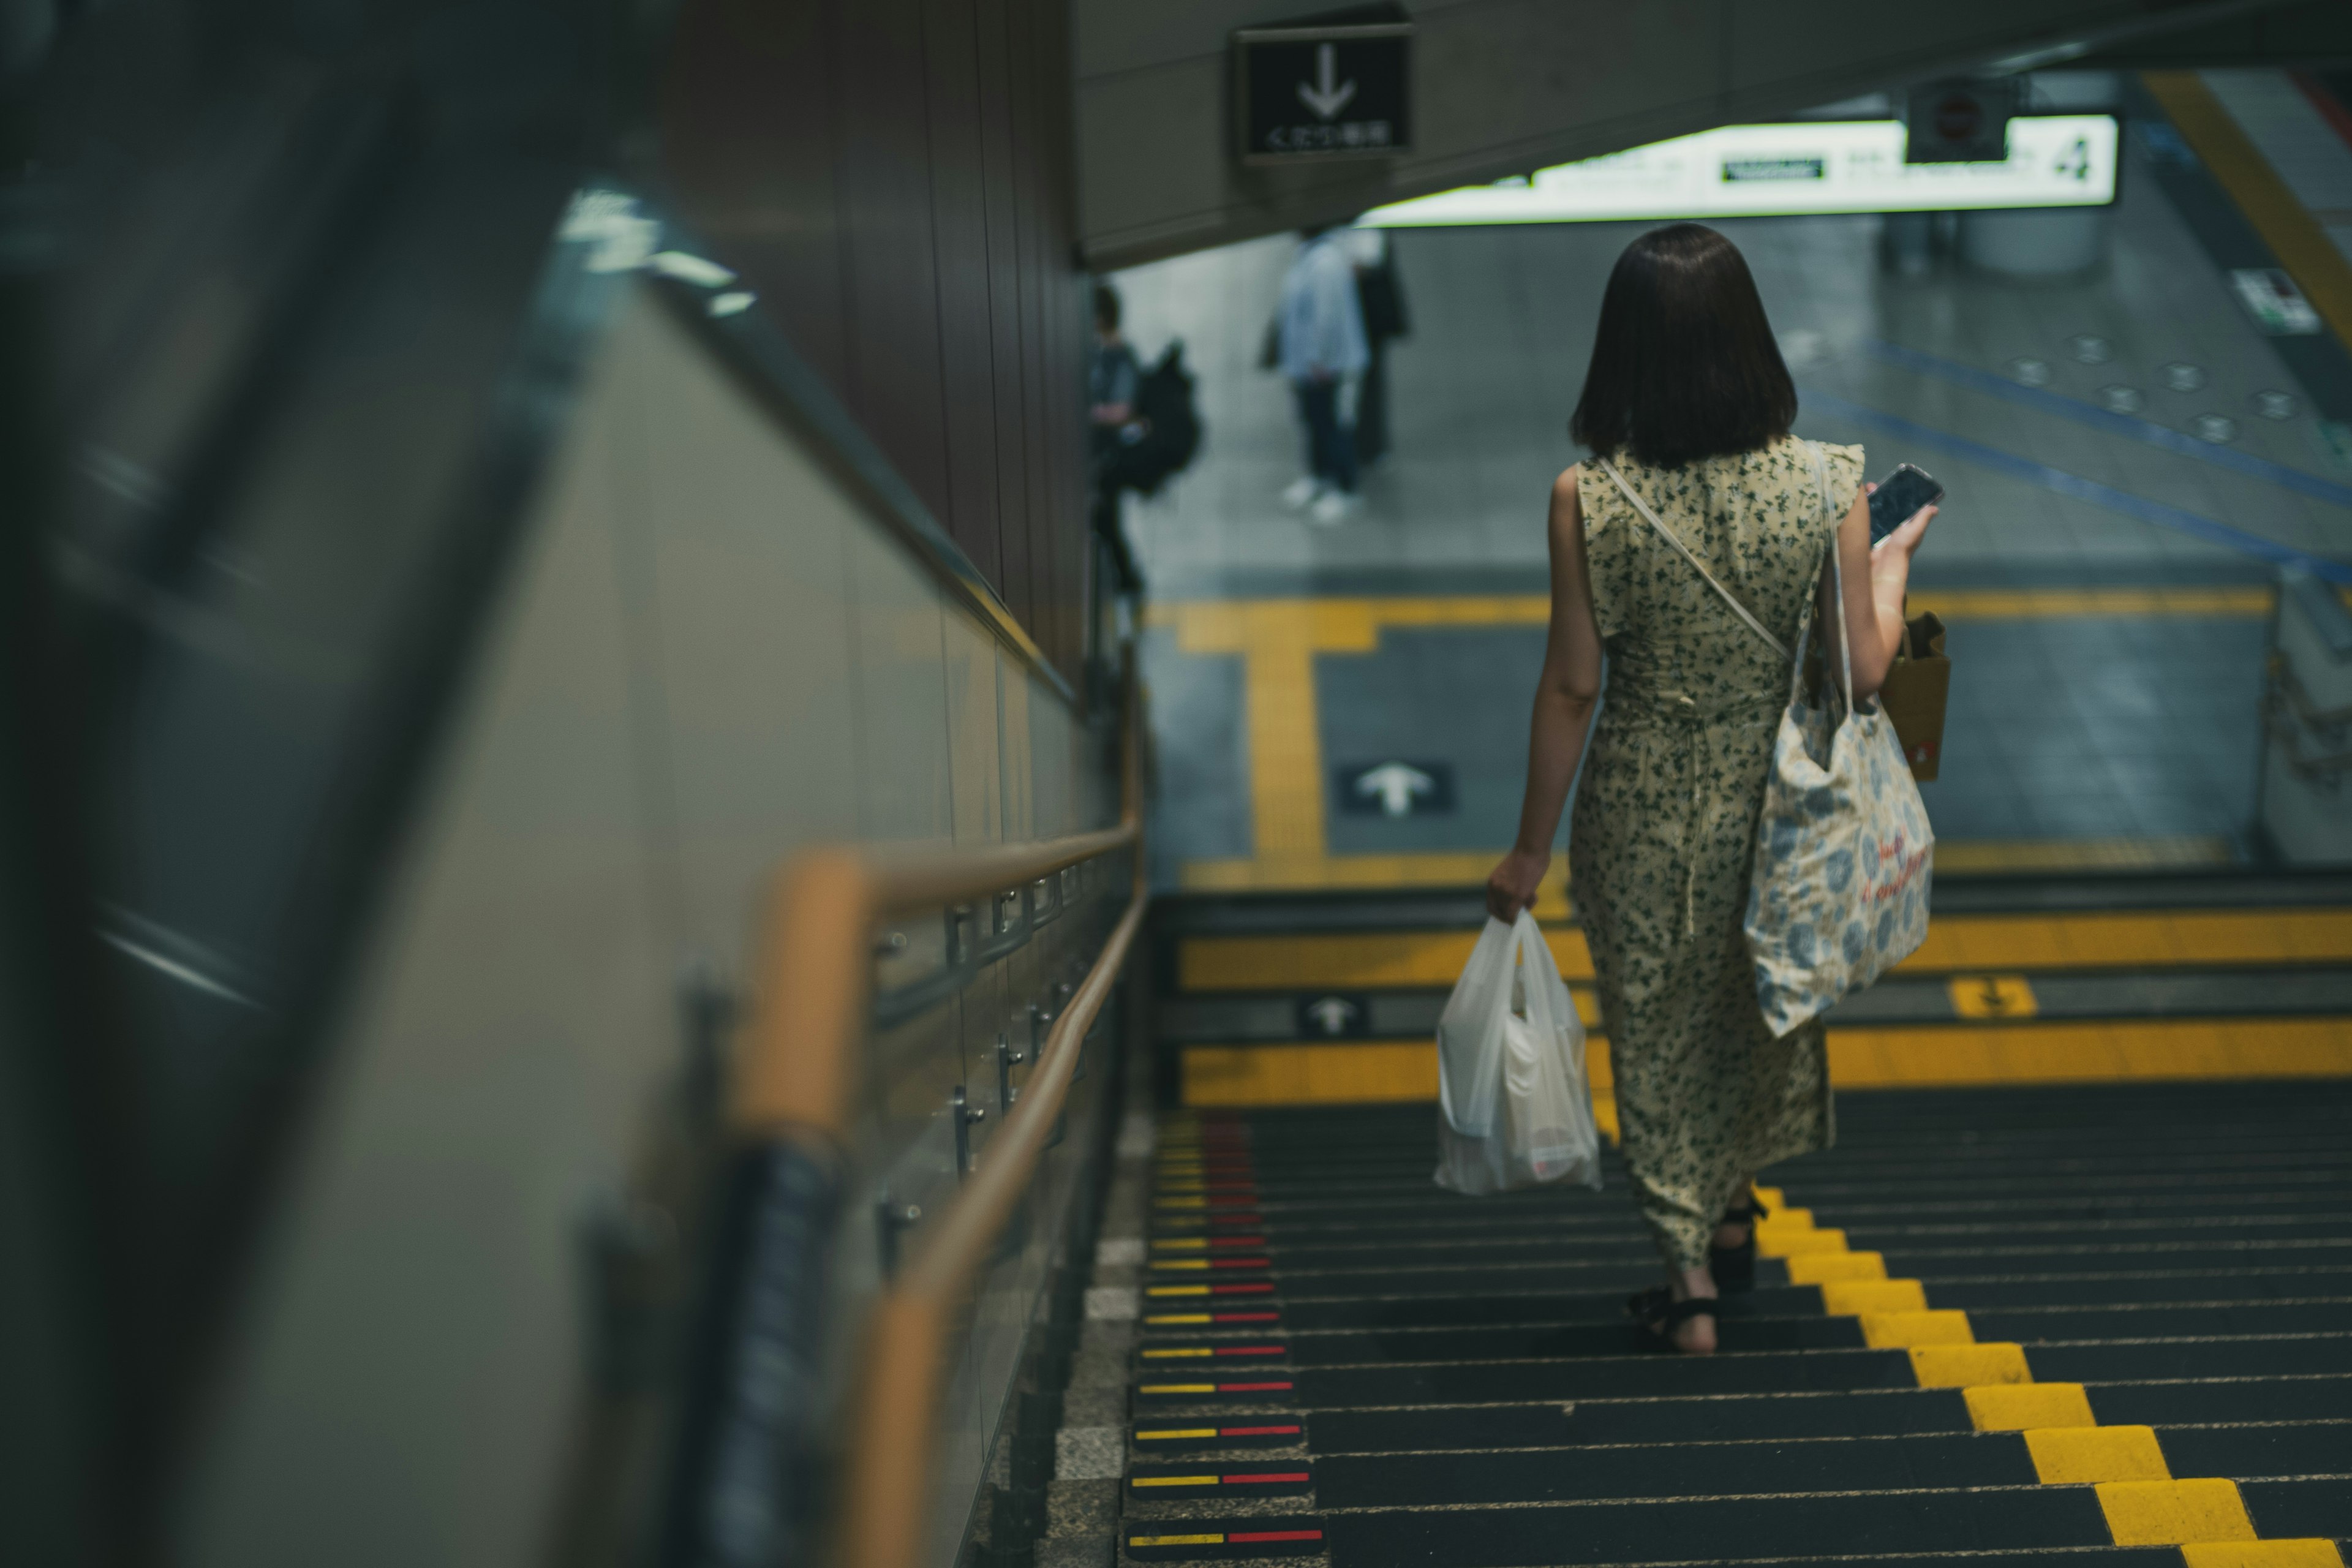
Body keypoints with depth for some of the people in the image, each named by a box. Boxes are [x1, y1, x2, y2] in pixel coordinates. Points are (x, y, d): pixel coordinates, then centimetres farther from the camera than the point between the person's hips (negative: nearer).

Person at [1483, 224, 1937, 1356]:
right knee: (1759, 999, 28)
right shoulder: (1825, 484, -15)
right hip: (1773, 802, 2)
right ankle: (1732, 1209, 48)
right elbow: (1863, 671, -9)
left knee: (1655, 1031, 18)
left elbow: (1570, 688, -12)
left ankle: (1689, 1278, 27)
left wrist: (1531, 848, 0)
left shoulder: (1587, 499, -18)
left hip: (1641, 808, -2)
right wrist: (1892, 568, 11)